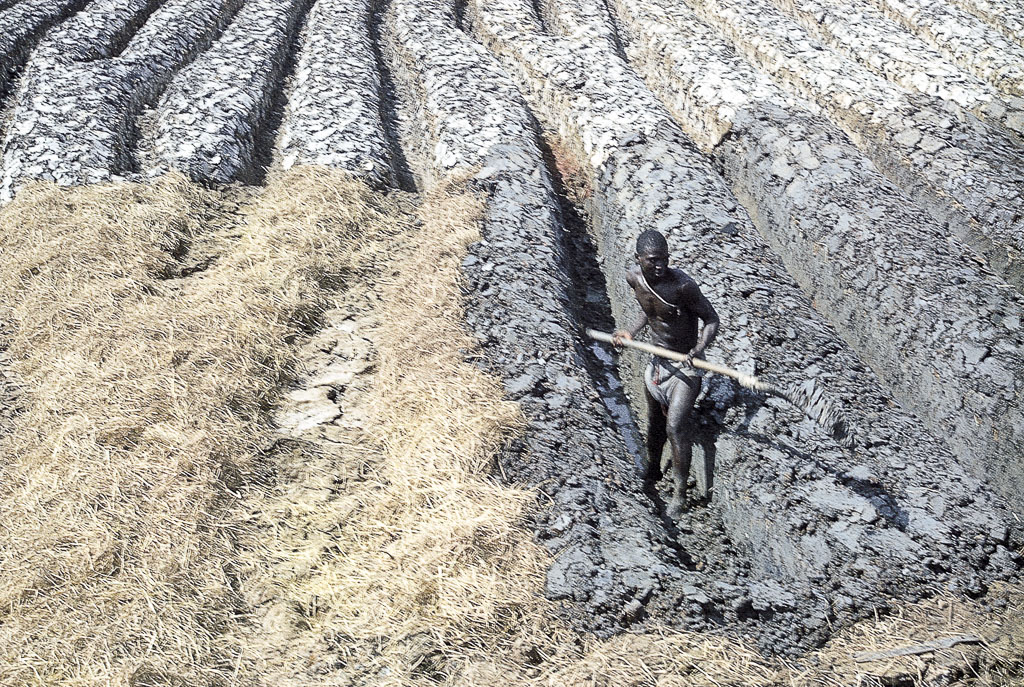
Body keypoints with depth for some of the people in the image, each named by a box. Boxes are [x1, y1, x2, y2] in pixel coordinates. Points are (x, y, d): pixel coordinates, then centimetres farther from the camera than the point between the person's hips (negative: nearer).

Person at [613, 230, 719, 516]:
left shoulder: (682, 285, -27)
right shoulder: (634, 278, -8)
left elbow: (711, 319, -18)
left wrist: (699, 348, -34)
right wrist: (631, 332, 3)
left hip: (686, 364, -6)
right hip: (658, 362, 6)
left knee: (676, 426, -15)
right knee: (654, 423, 20)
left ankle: (680, 493, -1)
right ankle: (652, 472, 46)